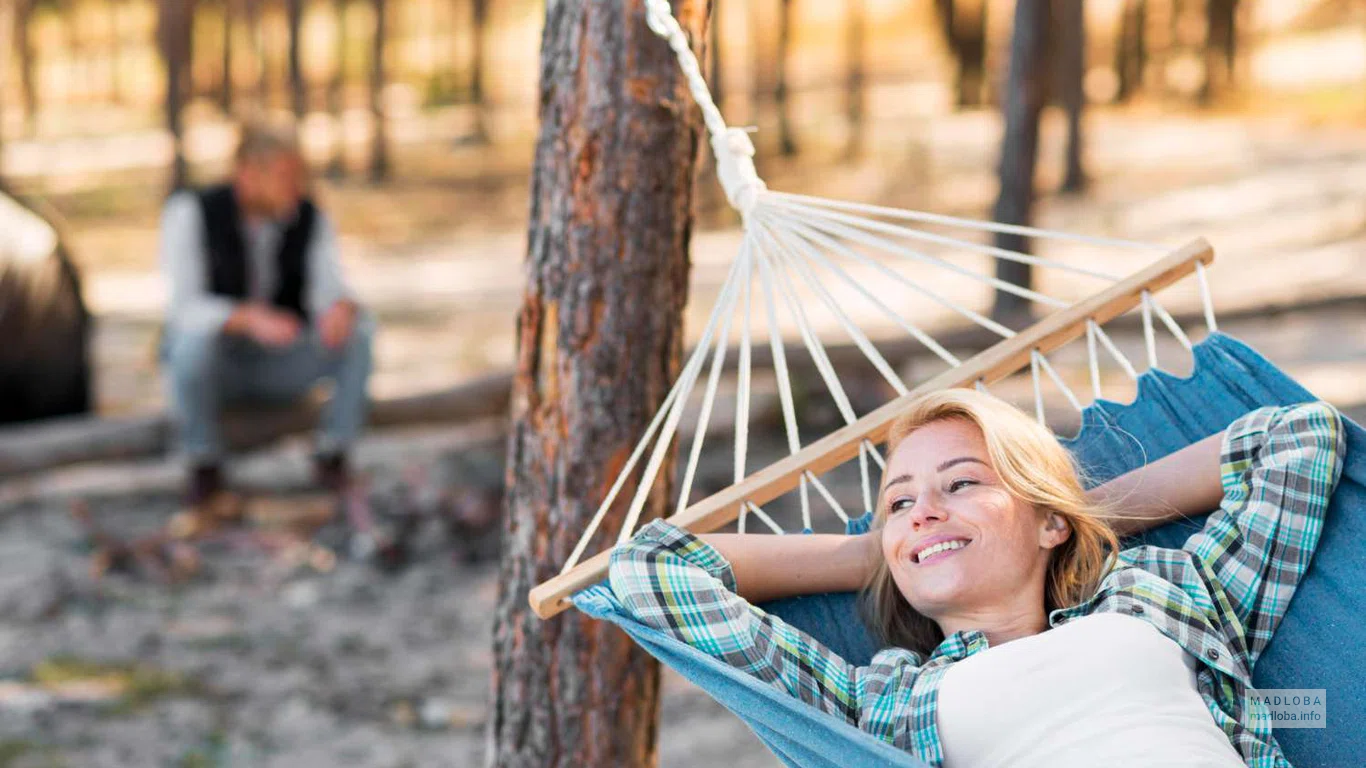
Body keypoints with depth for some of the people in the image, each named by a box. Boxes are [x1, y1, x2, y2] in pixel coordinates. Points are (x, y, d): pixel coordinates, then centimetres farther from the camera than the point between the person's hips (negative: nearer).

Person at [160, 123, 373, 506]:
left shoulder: (312, 219, -11)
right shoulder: (189, 212, -21)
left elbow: (332, 296, -19)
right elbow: (186, 311, -29)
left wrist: (342, 309, -46)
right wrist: (251, 319, -48)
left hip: (280, 364, 3)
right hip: (213, 360, -2)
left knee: (358, 332, -26)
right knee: (196, 341, -39)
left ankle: (332, 457, -11)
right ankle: (204, 462, -14)